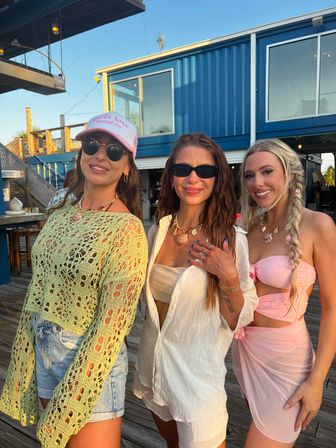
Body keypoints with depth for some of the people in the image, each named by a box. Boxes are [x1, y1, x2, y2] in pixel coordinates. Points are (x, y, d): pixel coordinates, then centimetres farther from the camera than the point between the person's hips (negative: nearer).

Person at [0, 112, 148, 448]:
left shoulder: (127, 229, -21)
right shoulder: (61, 213, 0)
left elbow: (111, 326, -20)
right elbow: (38, 290, 5)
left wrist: (66, 410, -14)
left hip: (89, 360, -6)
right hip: (42, 349, 6)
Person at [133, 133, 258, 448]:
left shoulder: (231, 240, -18)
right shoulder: (157, 232, -5)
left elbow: (238, 322, -14)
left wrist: (228, 277, -27)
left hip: (197, 372, -5)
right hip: (152, 361, 5)